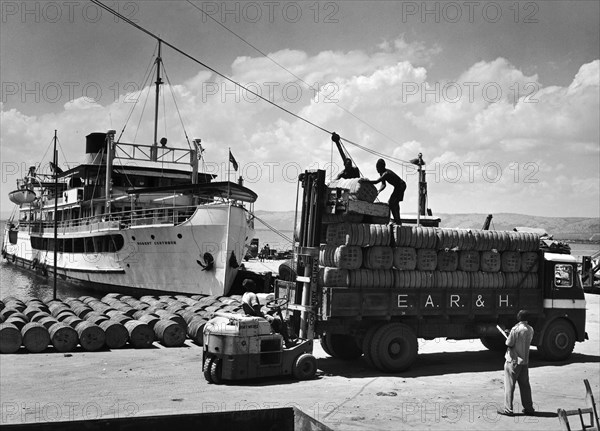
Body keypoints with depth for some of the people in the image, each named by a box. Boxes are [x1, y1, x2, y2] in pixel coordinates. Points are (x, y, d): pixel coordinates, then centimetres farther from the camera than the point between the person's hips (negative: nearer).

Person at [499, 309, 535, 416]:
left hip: (513, 360, -6)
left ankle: (508, 409, 4)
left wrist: (508, 337, 5)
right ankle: (528, 408, 20)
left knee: (509, 385, 1)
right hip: (524, 360, 6)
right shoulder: (530, 330, 4)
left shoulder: (516, 329, -18)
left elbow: (509, 344, -16)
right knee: (525, 384, 15)